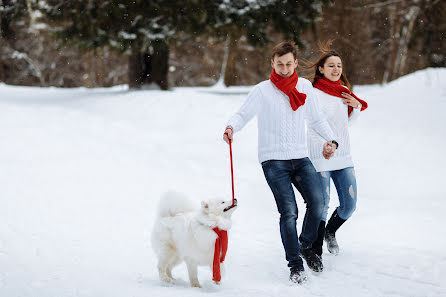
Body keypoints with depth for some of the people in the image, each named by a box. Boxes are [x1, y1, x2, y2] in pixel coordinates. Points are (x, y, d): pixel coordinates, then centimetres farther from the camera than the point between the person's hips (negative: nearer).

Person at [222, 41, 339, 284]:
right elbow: (243, 114, -5)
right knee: (288, 212, -13)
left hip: (300, 157, 4)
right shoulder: (262, 91, -2)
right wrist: (232, 127, -26)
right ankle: (295, 265, -3)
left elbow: (315, 117, 23)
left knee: (317, 202, -15)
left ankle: (306, 246, 10)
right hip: (273, 160, -4)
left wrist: (329, 139, 11)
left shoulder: (305, 87, 11)